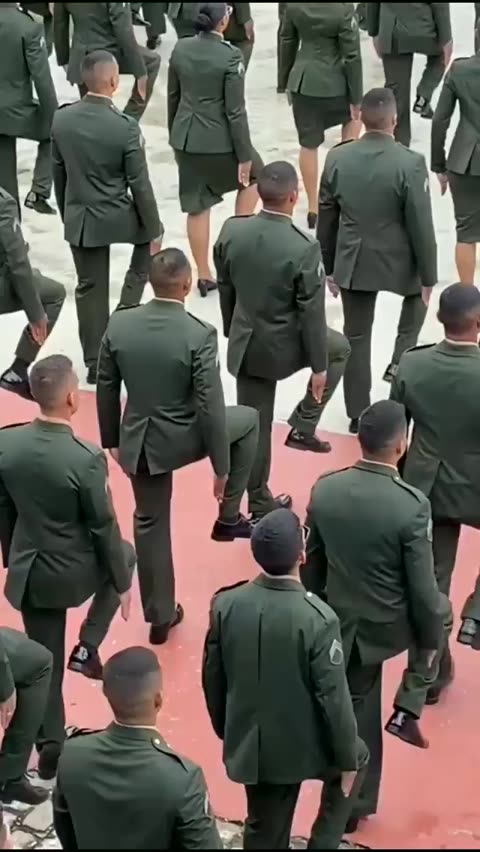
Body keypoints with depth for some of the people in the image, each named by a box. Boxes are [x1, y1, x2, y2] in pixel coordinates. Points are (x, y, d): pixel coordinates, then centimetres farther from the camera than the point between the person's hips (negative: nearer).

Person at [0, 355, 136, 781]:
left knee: (45, 662, 19)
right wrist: (122, 582, 0)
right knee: (124, 554, 31)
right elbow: (104, 527, -15)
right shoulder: (86, 459, -26)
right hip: (76, 572, -4)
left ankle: (50, 749, 29)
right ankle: (87, 647, 24)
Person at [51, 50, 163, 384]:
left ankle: (95, 364, 22)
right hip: (118, 218, -4)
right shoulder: (126, 127, -21)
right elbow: (139, 185, -15)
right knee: (151, 235, 27)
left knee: (90, 289, 14)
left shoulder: (62, 119, -6)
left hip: (79, 219, 4)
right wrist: (153, 230, -3)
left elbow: (59, 174, 5)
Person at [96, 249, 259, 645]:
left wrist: (112, 440, 17)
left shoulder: (119, 324, -9)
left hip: (139, 441, 4)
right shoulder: (200, 335, -22)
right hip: (184, 438, -4)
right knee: (248, 420, 25)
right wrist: (221, 466, -8)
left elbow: (106, 390, 2)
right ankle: (228, 518, 29)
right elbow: (211, 407, -20)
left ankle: (160, 615, 31)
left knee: (150, 523, 20)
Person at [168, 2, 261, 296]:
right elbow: (235, 110, -16)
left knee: (196, 208, 11)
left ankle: (204, 275, 20)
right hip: (219, 139, -5)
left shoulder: (180, 49, -1)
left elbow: (173, 97, 9)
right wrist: (244, 155, -9)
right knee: (253, 174, 26)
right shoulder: (231, 56, -18)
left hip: (187, 137, 5)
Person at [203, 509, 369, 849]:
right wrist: (347, 759, -3)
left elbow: (212, 678, 0)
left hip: (250, 748, 4)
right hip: (304, 747, -4)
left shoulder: (225, 604, -13)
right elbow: (333, 697, -19)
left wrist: (226, 732, 18)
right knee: (356, 757, 29)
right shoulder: (318, 619, -27)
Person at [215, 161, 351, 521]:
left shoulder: (231, 231, -10)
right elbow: (311, 313, -18)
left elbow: (225, 289, 5)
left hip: (246, 343, 4)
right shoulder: (304, 248, -25)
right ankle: (303, 427, 24)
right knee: (339, 348, 29)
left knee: (254, 426, 16)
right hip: (286, 345, -4)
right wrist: (319, 365, -6)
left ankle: (259, 502, 28)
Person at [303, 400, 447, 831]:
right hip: (391, 626, -4)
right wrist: (431, 637, 0)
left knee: (354, 715, 23)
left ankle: (354, 803, 35)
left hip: (342, 624, 4)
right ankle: (408, 708, 25)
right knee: (438, 610, 32)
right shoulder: (412, 505, -27)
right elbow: (422, 588, -18)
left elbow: (312, 565, 2)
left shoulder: (324, 489, -11)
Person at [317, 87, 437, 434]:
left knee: (356, 336, 14)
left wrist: (330, 267, 13)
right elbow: (421, 225, -15)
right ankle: (401, 362, 20)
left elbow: (326, 219, 1)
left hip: (352, 262, 3)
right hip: (398, 262, -3)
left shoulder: (336, 158, -7)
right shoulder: (410, 163, -20)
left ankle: (358, 414, 22)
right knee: (417, 295, 31)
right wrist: (428, 276, -3)